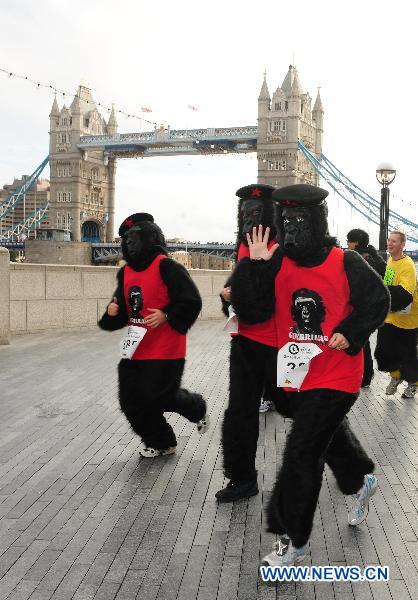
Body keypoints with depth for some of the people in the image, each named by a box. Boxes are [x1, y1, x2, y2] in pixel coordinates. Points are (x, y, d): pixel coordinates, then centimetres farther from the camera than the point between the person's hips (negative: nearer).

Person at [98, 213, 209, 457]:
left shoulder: (167, 267, -13)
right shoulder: (126, 272, 11)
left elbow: (192, 302, -14)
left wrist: (166, 315, -22)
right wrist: (113, 312, -3)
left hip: (165, 350, -8)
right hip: (135, 350, 8)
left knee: (159, 398, -7)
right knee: (131, 402, 8)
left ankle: (198, 408, 26)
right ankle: (160, 443, 28)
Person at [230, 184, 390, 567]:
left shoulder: (345, 262, -11)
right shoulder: (276, 264, -2)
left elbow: (378, 301, -2)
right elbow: (251, 312, -10)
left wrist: (349, 334, -14)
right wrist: (255, 266, -19)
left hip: (336, 375, -5)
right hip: (297, 375, 5)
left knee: (301, 453, -7)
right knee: (330, 436, 26)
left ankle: (294, 540, 11)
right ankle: (362, 482, 58)